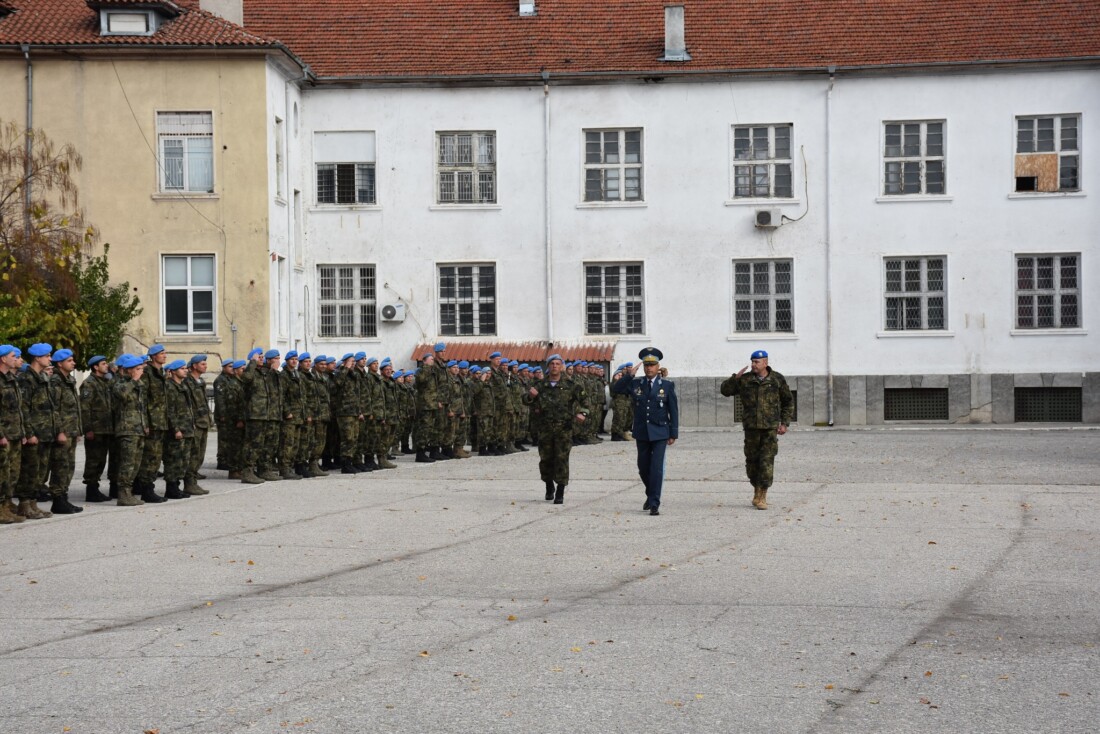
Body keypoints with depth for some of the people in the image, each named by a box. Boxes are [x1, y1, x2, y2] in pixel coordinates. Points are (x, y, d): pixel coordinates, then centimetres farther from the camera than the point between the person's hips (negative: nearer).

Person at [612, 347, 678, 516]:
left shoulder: (667, 386, 0)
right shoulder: (635, 384, 6)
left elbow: (674, 411, 1)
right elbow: (616, 389, -2)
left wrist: (673, 433, -3)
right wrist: (628, 376, -13)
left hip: (660, 434, -3)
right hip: (641, 433, 3)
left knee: (657, 468, -10)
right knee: (643, 468, 12)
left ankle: (654, 504, -9)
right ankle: (650, 495, 35)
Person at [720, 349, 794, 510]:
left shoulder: (777, 380, 2)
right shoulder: (745, 380, 4)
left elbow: (788, 402, 12)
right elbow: (725, 390, 8)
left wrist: (784, 423, 4)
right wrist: (735, 378, -8)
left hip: (770, 427, -2)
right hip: (751, 427, 2)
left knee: (767, 461, -9)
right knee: (752, 460, 6)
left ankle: (762, 497, -7)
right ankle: (756, 491, 25)